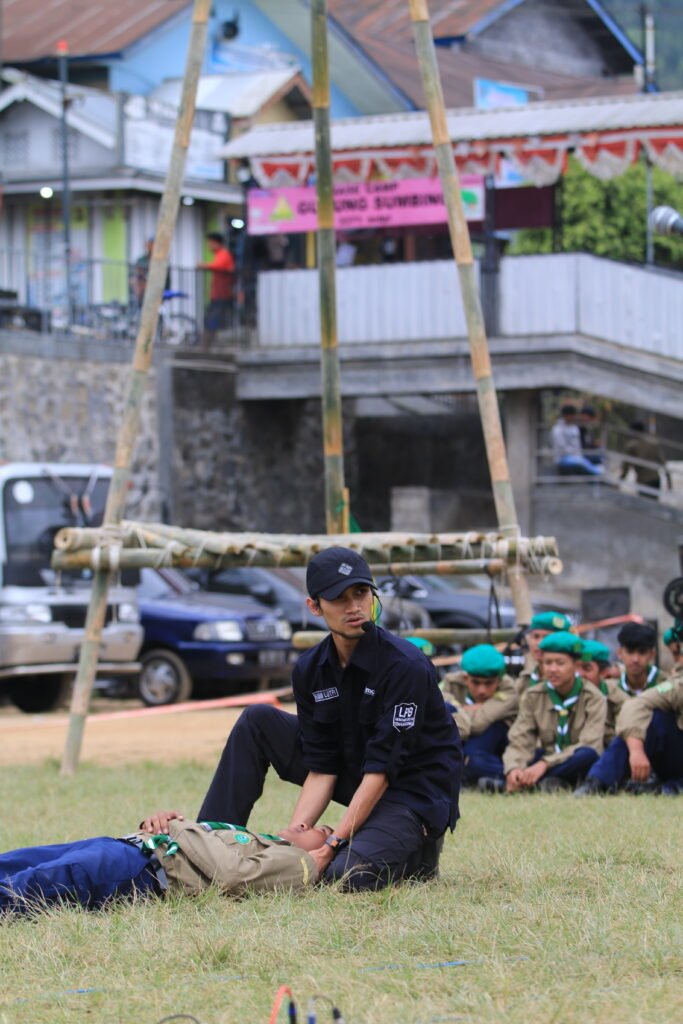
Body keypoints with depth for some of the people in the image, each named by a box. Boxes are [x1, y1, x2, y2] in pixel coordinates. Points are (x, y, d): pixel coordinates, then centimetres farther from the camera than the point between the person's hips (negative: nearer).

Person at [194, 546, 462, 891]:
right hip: (355, 778, 7)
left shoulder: (407, 666, -23)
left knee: (344, 874, -32)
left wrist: (330, 846, -29)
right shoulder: (310, 669, -4)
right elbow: (321, 768, -5)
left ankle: (415, 851, 1)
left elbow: (382, 770, -25)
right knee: (257, 722, -2)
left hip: (414, 794, -7)